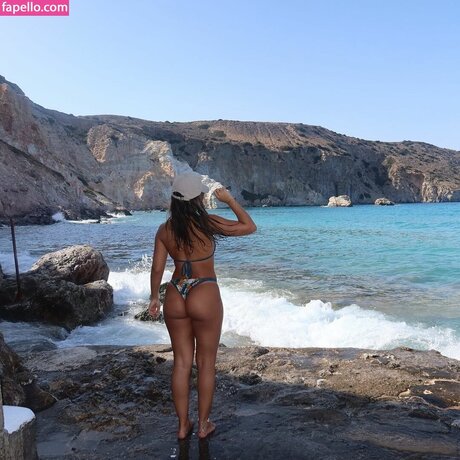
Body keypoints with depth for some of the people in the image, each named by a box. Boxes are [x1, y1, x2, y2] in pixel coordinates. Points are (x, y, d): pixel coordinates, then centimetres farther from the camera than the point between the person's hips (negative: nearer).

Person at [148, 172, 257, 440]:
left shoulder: (165, 230, -1)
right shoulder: (207, 223, -13)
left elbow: (157, 269, 2)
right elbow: (249, 227, -4)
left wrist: (155, 297, 15)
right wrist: (230, 200, 4)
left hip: (175, 297, 4)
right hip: (205, 297, -4)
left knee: (182, 363, 15)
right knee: (206, 363, 12)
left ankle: (183, 425, 26)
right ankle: (204, 424, 25)